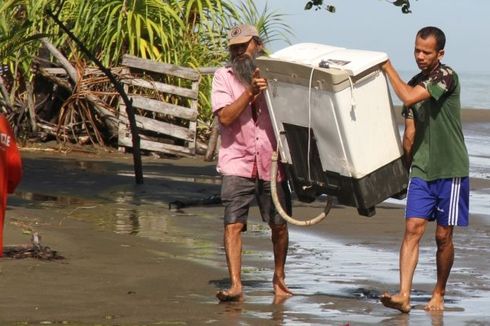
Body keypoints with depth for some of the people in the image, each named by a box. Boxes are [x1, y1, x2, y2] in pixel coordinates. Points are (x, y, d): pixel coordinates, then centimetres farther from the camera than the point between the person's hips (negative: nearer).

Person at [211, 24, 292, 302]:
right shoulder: (224, 76, 3)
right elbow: (225, 116, -10)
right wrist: (250, 92, -18)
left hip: (272, 162, 2)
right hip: (238, 163, -2)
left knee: (279, 224, 8)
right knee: (233, 224, -12)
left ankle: (279, 278, 27)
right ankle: (236, 285, -12)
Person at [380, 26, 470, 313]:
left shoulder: (447, 76, -11)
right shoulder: (415, 84, 10)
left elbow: (409, 97, -24)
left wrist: (388, 68, -13)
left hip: (450, 170, -5)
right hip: (421, 170, 5)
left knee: (444, 236, 3)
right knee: (413, 229, -8)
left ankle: (439, 294, 18)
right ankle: (404, 295, -16)